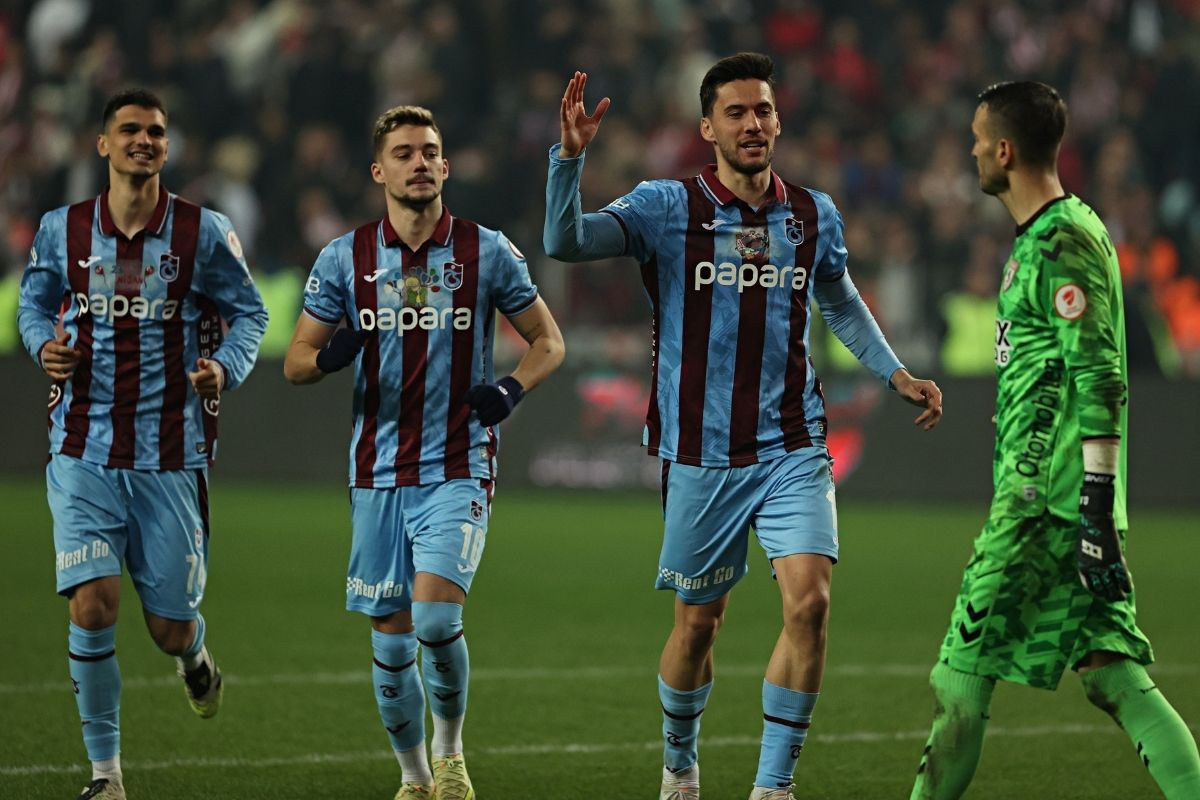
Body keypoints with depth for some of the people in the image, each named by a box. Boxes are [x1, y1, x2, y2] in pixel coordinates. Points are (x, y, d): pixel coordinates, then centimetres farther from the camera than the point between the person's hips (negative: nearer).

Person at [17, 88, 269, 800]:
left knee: (172, 627, 5)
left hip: (172, 458, 0)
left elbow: (249, 312, 7)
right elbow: (34, 300, 18)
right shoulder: (61, 232, 2)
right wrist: (44, 345, -4)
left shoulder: (203, 233, -2)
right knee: (92, 609, -15)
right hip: (84, 454, 0)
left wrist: (225, 367, -13)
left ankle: (194, 653, 46)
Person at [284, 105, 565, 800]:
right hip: (378, 475, 2)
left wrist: (513, 388, -12)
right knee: (391, 640, 4)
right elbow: (295, 362, 8)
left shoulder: (487, 252, 1)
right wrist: (329, 357, -16)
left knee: (436, 617, -20)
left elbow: (549, 341, 8)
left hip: (459, 469, -2)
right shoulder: (344, 260, 4)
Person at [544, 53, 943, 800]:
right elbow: (565, 242, -18)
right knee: (699, 621, 9)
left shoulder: (815, 215, 5)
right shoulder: (668, 207, -5)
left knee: (809, 600, -16)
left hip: (793, 450, 2)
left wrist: (894, 372, 15)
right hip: (700, 456, -2)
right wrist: (570, 156, -32)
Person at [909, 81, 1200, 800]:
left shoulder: (1062, 245, -13)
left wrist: (1096, 511, -23)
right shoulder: (1046, 236, 18)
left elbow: (1100, 382, -19)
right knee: (1111, 672, 4)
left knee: (964, 671, -3)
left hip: (1044, 499, -10)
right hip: (1060, 495, 10)